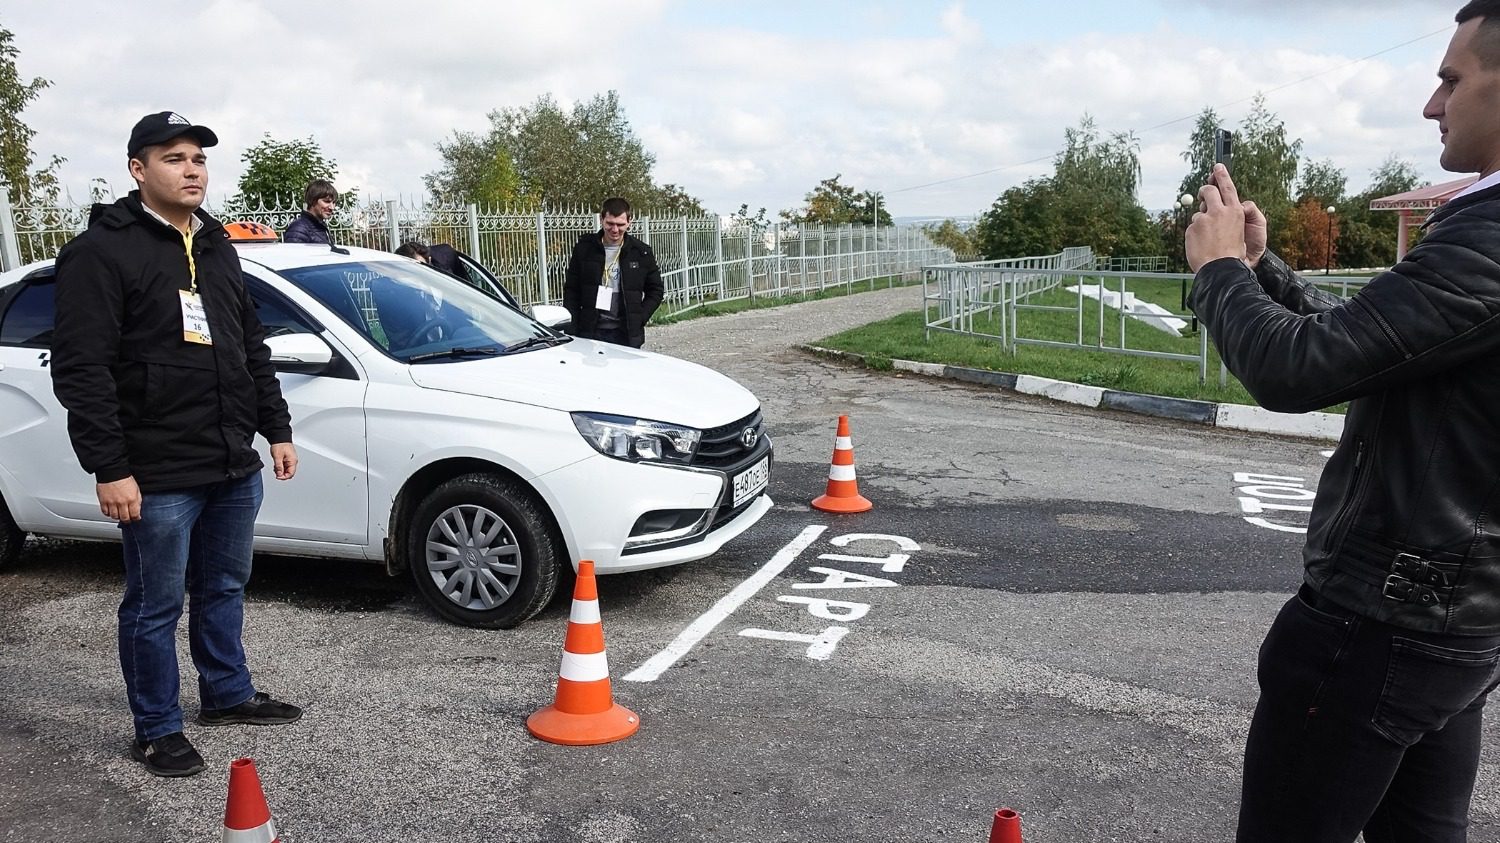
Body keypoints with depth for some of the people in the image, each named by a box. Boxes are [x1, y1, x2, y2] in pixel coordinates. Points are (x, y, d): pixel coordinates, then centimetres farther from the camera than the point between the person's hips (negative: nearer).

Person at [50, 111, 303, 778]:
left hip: (236, 467, 7)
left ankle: (227, 694, 36)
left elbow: (253, 349, 20)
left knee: (224, 589, 19)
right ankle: (157, 731, 20)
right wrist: (109, 468, -18)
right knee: (155, 607, 6)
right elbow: (80, 368, -14)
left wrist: (276, 429, 15)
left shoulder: (216, 247, 14)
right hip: (158, 476, -7)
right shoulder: (101, 251, -9)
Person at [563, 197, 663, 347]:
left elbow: (656, 290, 10)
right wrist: (573, 327, -3)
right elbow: (571, 290, 6)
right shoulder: (584, 248, 3)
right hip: (591, 331, 0)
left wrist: (640, 319, -3)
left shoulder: (641, 253, 2)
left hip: (628, 334, 0)